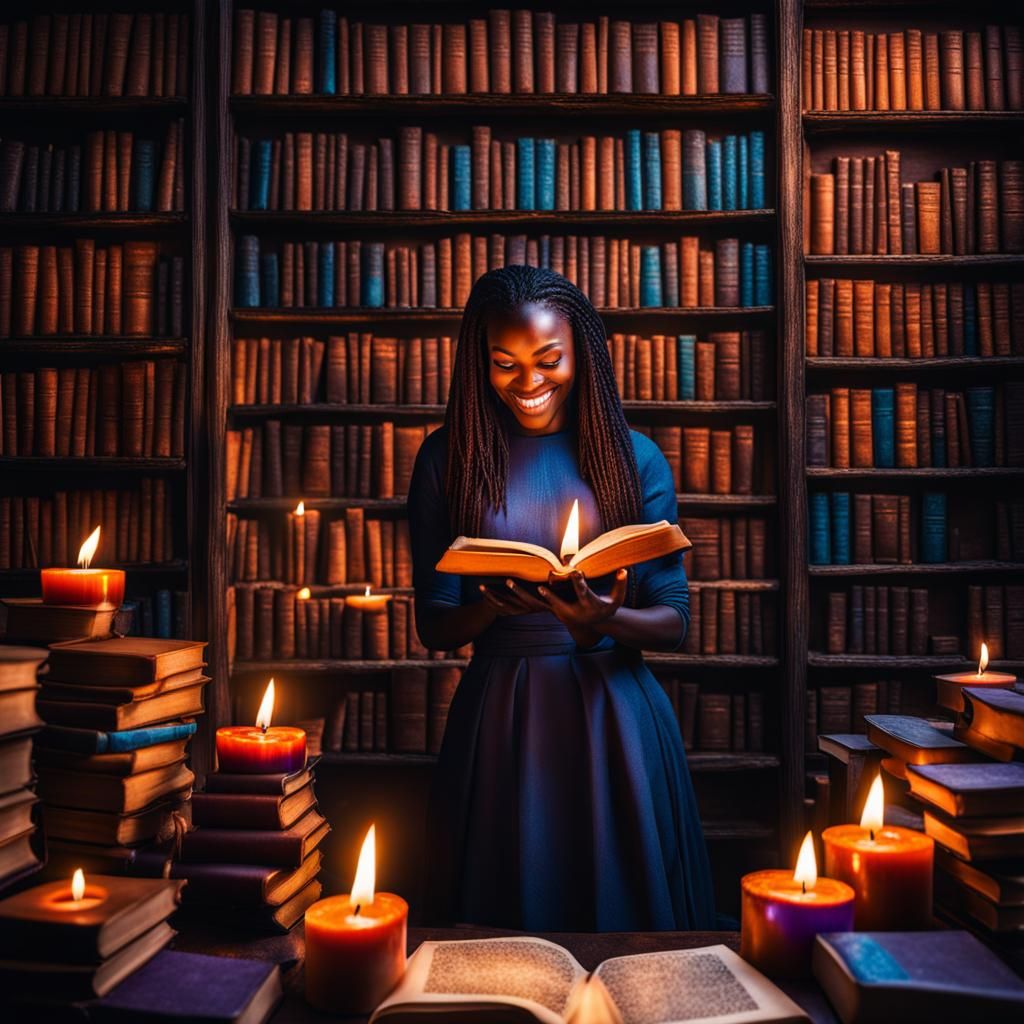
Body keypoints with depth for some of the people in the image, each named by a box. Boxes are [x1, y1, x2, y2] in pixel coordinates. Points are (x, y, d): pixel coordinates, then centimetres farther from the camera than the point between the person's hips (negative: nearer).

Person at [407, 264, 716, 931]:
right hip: (499, 723, 0)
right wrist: (497, 607, -20)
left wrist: (606, 620, -20)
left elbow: (675, 620, 1)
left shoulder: (634, 457, 2)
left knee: (626, 909, 12)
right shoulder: (449, 458, 1)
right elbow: (433, 625, 1)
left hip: (616, 722, 1)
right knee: (505, 916, 11)